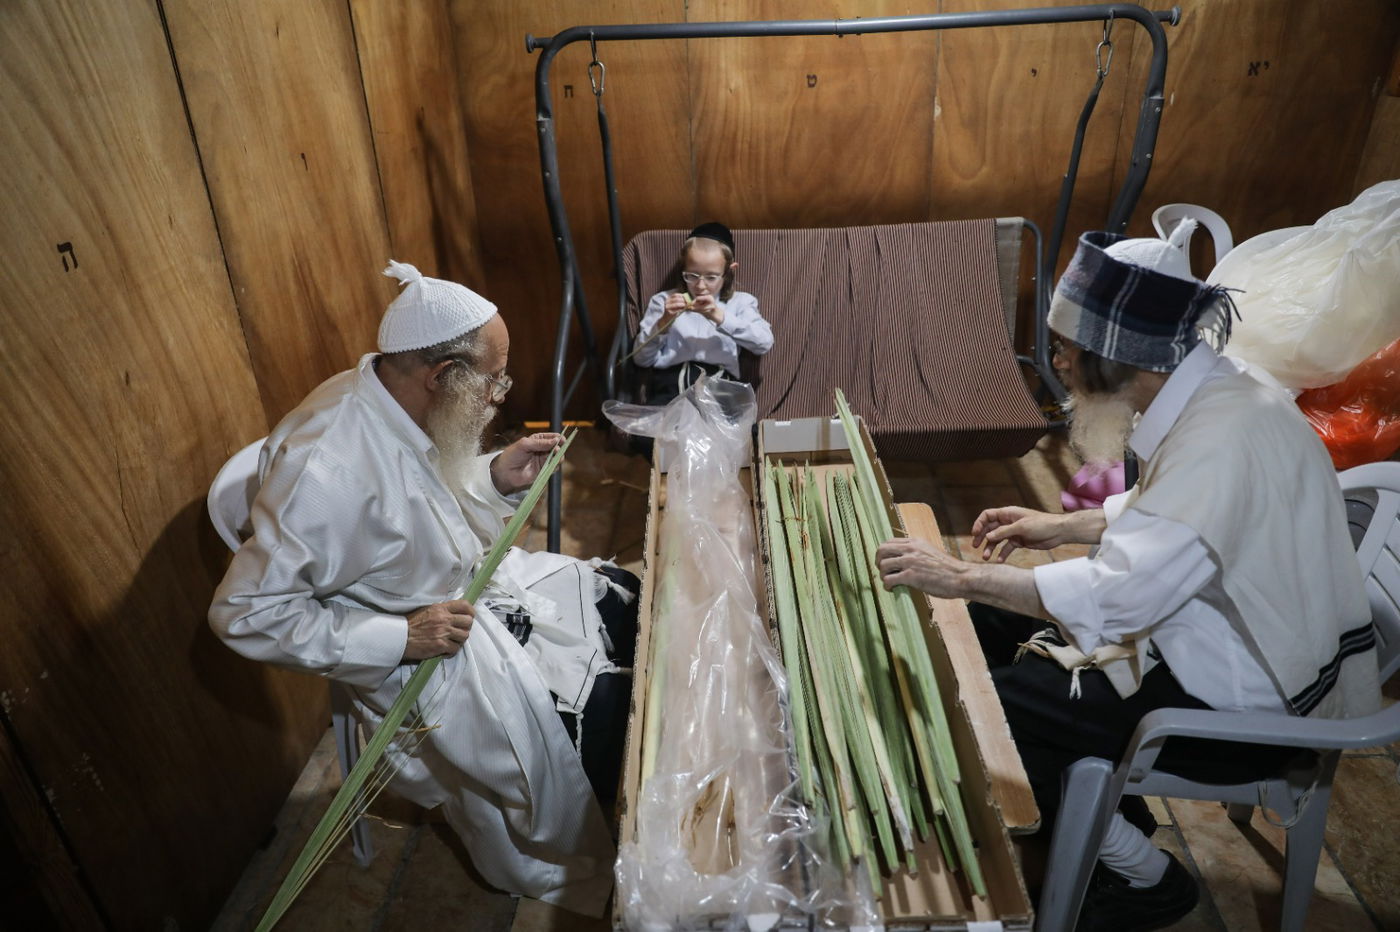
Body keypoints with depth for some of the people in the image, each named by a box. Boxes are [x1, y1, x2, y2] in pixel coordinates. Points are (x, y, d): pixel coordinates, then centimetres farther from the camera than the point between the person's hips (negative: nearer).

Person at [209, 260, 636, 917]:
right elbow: (244, 613, -26)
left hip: (467, 582, 9)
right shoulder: (327, 467, -33)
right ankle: (577, 870, 15)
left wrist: (497, 478, -9)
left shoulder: (403, 406, -9)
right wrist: (399, 637, -28)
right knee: (592, 706, -17)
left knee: (622, 603, 4)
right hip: (416, 651, -8)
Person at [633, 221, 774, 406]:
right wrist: (664, 322, -4)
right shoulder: (663, 300, 19)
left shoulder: (740, 302, 18)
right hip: (670, 384, 0)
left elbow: (765, 343, -3)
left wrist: (720, 317, -12)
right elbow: (641, 359, 12)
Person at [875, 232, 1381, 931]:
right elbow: (1159, 512, 14)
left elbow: (1113, 596, -36)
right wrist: (1060, 527, 6)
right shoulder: (1206, 393, -2)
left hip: (1249, 706, -9)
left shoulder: (1224, 439, -32)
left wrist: (958, 577, -29)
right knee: (994, 618, 7)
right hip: (1218, 633, 9)